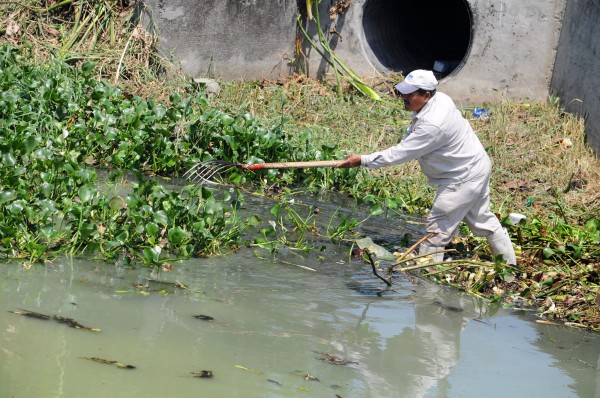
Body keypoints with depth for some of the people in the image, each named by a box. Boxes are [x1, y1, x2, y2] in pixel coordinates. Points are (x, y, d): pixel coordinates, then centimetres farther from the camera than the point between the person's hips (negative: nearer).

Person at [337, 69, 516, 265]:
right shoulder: (439, 98, -4)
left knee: (439, 225, -5)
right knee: (482, 219, 23)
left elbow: (401, 154, -29)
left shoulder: (432, 125, -33)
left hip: (464, 178, -10)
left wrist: (362, 160, -25)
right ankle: (509, 265, 35)